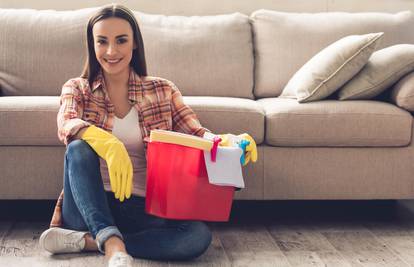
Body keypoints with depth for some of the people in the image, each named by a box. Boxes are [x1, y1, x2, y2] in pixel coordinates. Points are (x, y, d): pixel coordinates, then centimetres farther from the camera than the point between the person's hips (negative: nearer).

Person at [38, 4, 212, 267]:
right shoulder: (77, 89, 7)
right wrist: (109, 144, -38)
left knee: (199, 235, -27)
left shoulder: (162, 90, 10)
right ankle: (114, 246, -41)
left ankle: (86, 241, -22)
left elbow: (198, 134, -1)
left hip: (143, 208, 1)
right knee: (79, 148, -29)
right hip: (88, 206, -1)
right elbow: (66, 126, -15)